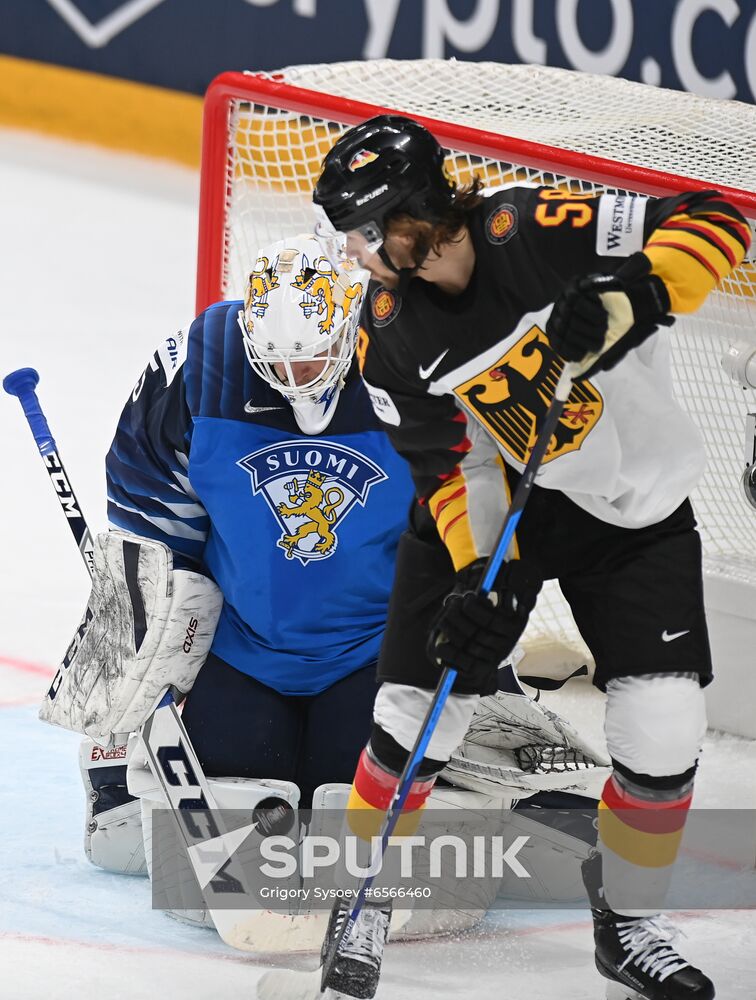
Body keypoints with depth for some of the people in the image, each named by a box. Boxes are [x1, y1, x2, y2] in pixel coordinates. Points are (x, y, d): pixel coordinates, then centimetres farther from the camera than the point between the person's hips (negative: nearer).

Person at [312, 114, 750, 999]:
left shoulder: (538, 231, -26)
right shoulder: (390, 343, -13)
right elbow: (453, 472, -11)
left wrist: (632, 298, -40)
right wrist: (477, 579, -25)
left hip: (635, 509, -2)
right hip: (494, 504, 2)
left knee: (663, 737, -8)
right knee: (417, 713, -5)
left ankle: (626, 923, 16)